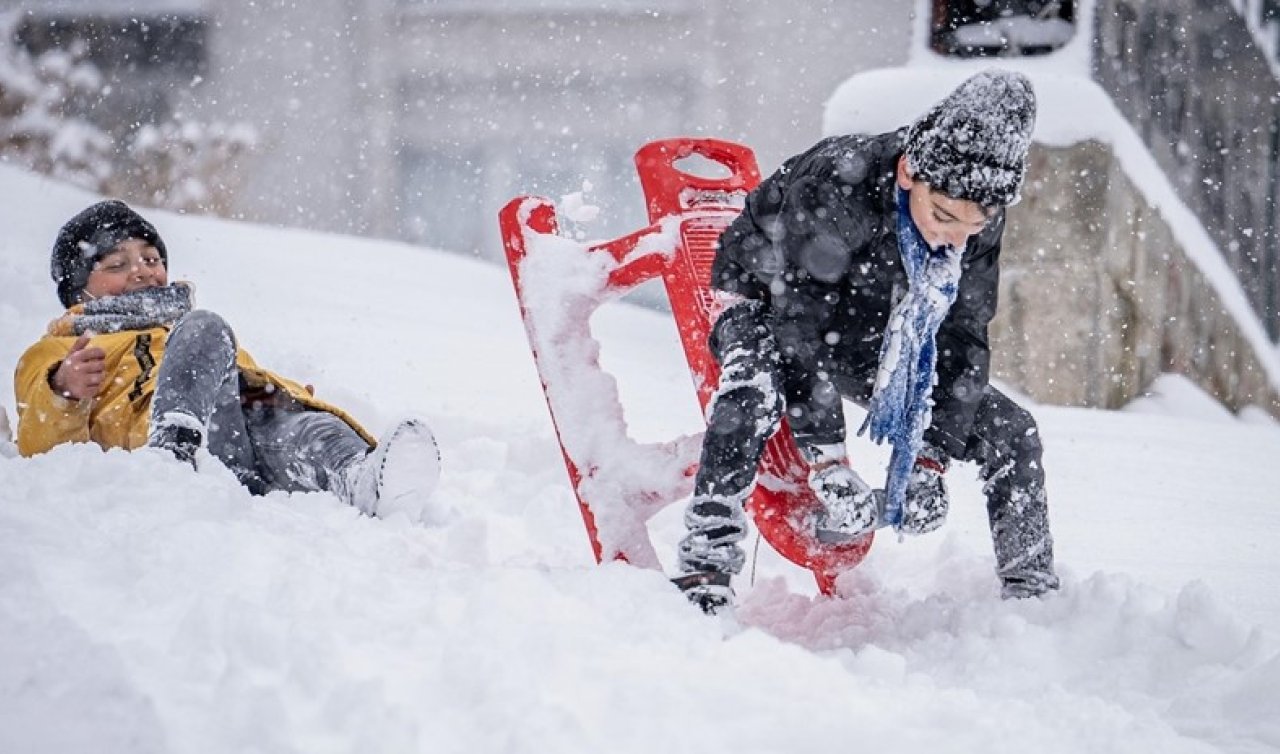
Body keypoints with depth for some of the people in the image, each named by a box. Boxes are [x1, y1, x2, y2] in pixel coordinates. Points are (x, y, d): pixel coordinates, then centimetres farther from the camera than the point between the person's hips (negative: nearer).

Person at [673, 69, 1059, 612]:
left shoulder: (981, 222, -21)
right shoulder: (833, 188, -37)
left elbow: (963, 337, -13)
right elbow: (798, 322, -37)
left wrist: (929, 456, -22)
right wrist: (829, 465, -39)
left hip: (871, 338, 5)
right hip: (769, 305, -5)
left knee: (1011, 433, -5)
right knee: (753, 393, -39)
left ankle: (1032, 591, 11)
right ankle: (704, 568, -36)